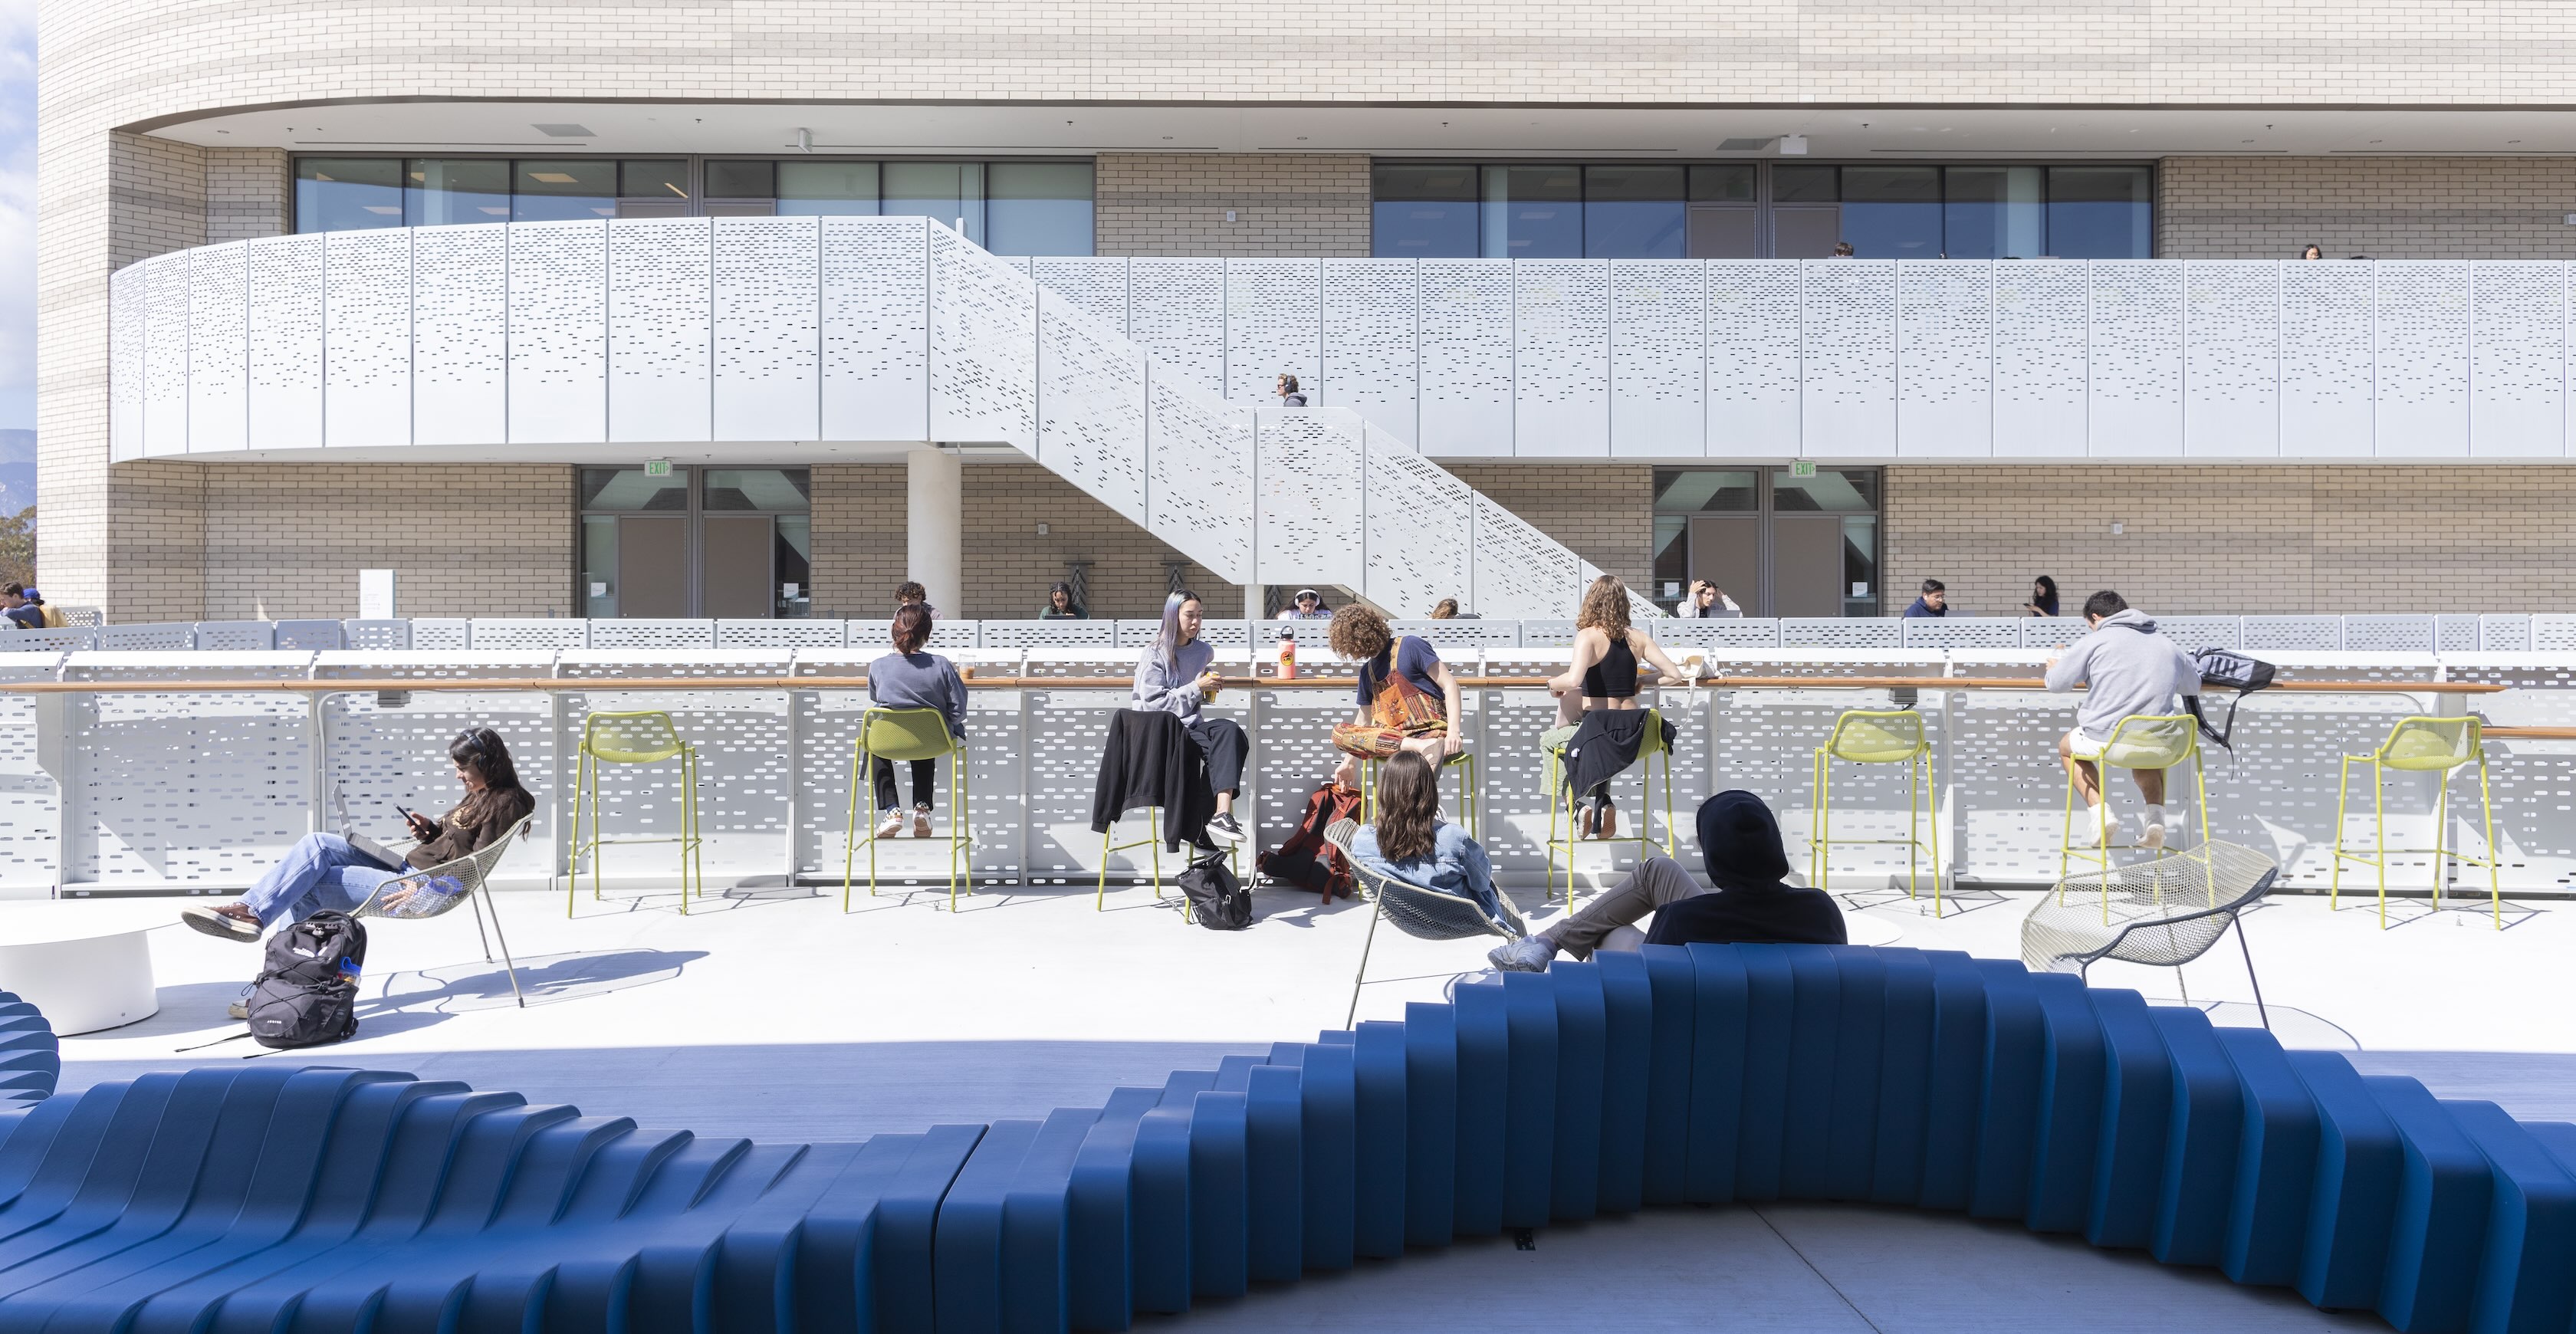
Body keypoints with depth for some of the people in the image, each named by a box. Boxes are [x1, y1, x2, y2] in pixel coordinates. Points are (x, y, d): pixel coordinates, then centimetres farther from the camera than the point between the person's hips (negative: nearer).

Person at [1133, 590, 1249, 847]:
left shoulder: (1204, 652, 14)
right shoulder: (1156, 654, -3)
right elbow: (1153, 703, -11)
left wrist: (1210, 687, 7)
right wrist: (1195, 688, -13)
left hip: (1191, 724, 5)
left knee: (1229, 730, -30)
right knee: (1222, 748, -30)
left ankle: (1222, 813, -41)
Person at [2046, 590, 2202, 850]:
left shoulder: (2094, 641, -2)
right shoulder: (2167, 645, 11)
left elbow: (2057, 683, 1)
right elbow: (2193, 686, 27)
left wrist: (2055, 666, 25)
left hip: (2106, 740, -4)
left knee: (2067, 746, 29)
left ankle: (2097, 809, 8)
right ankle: (2156, 813, 14)